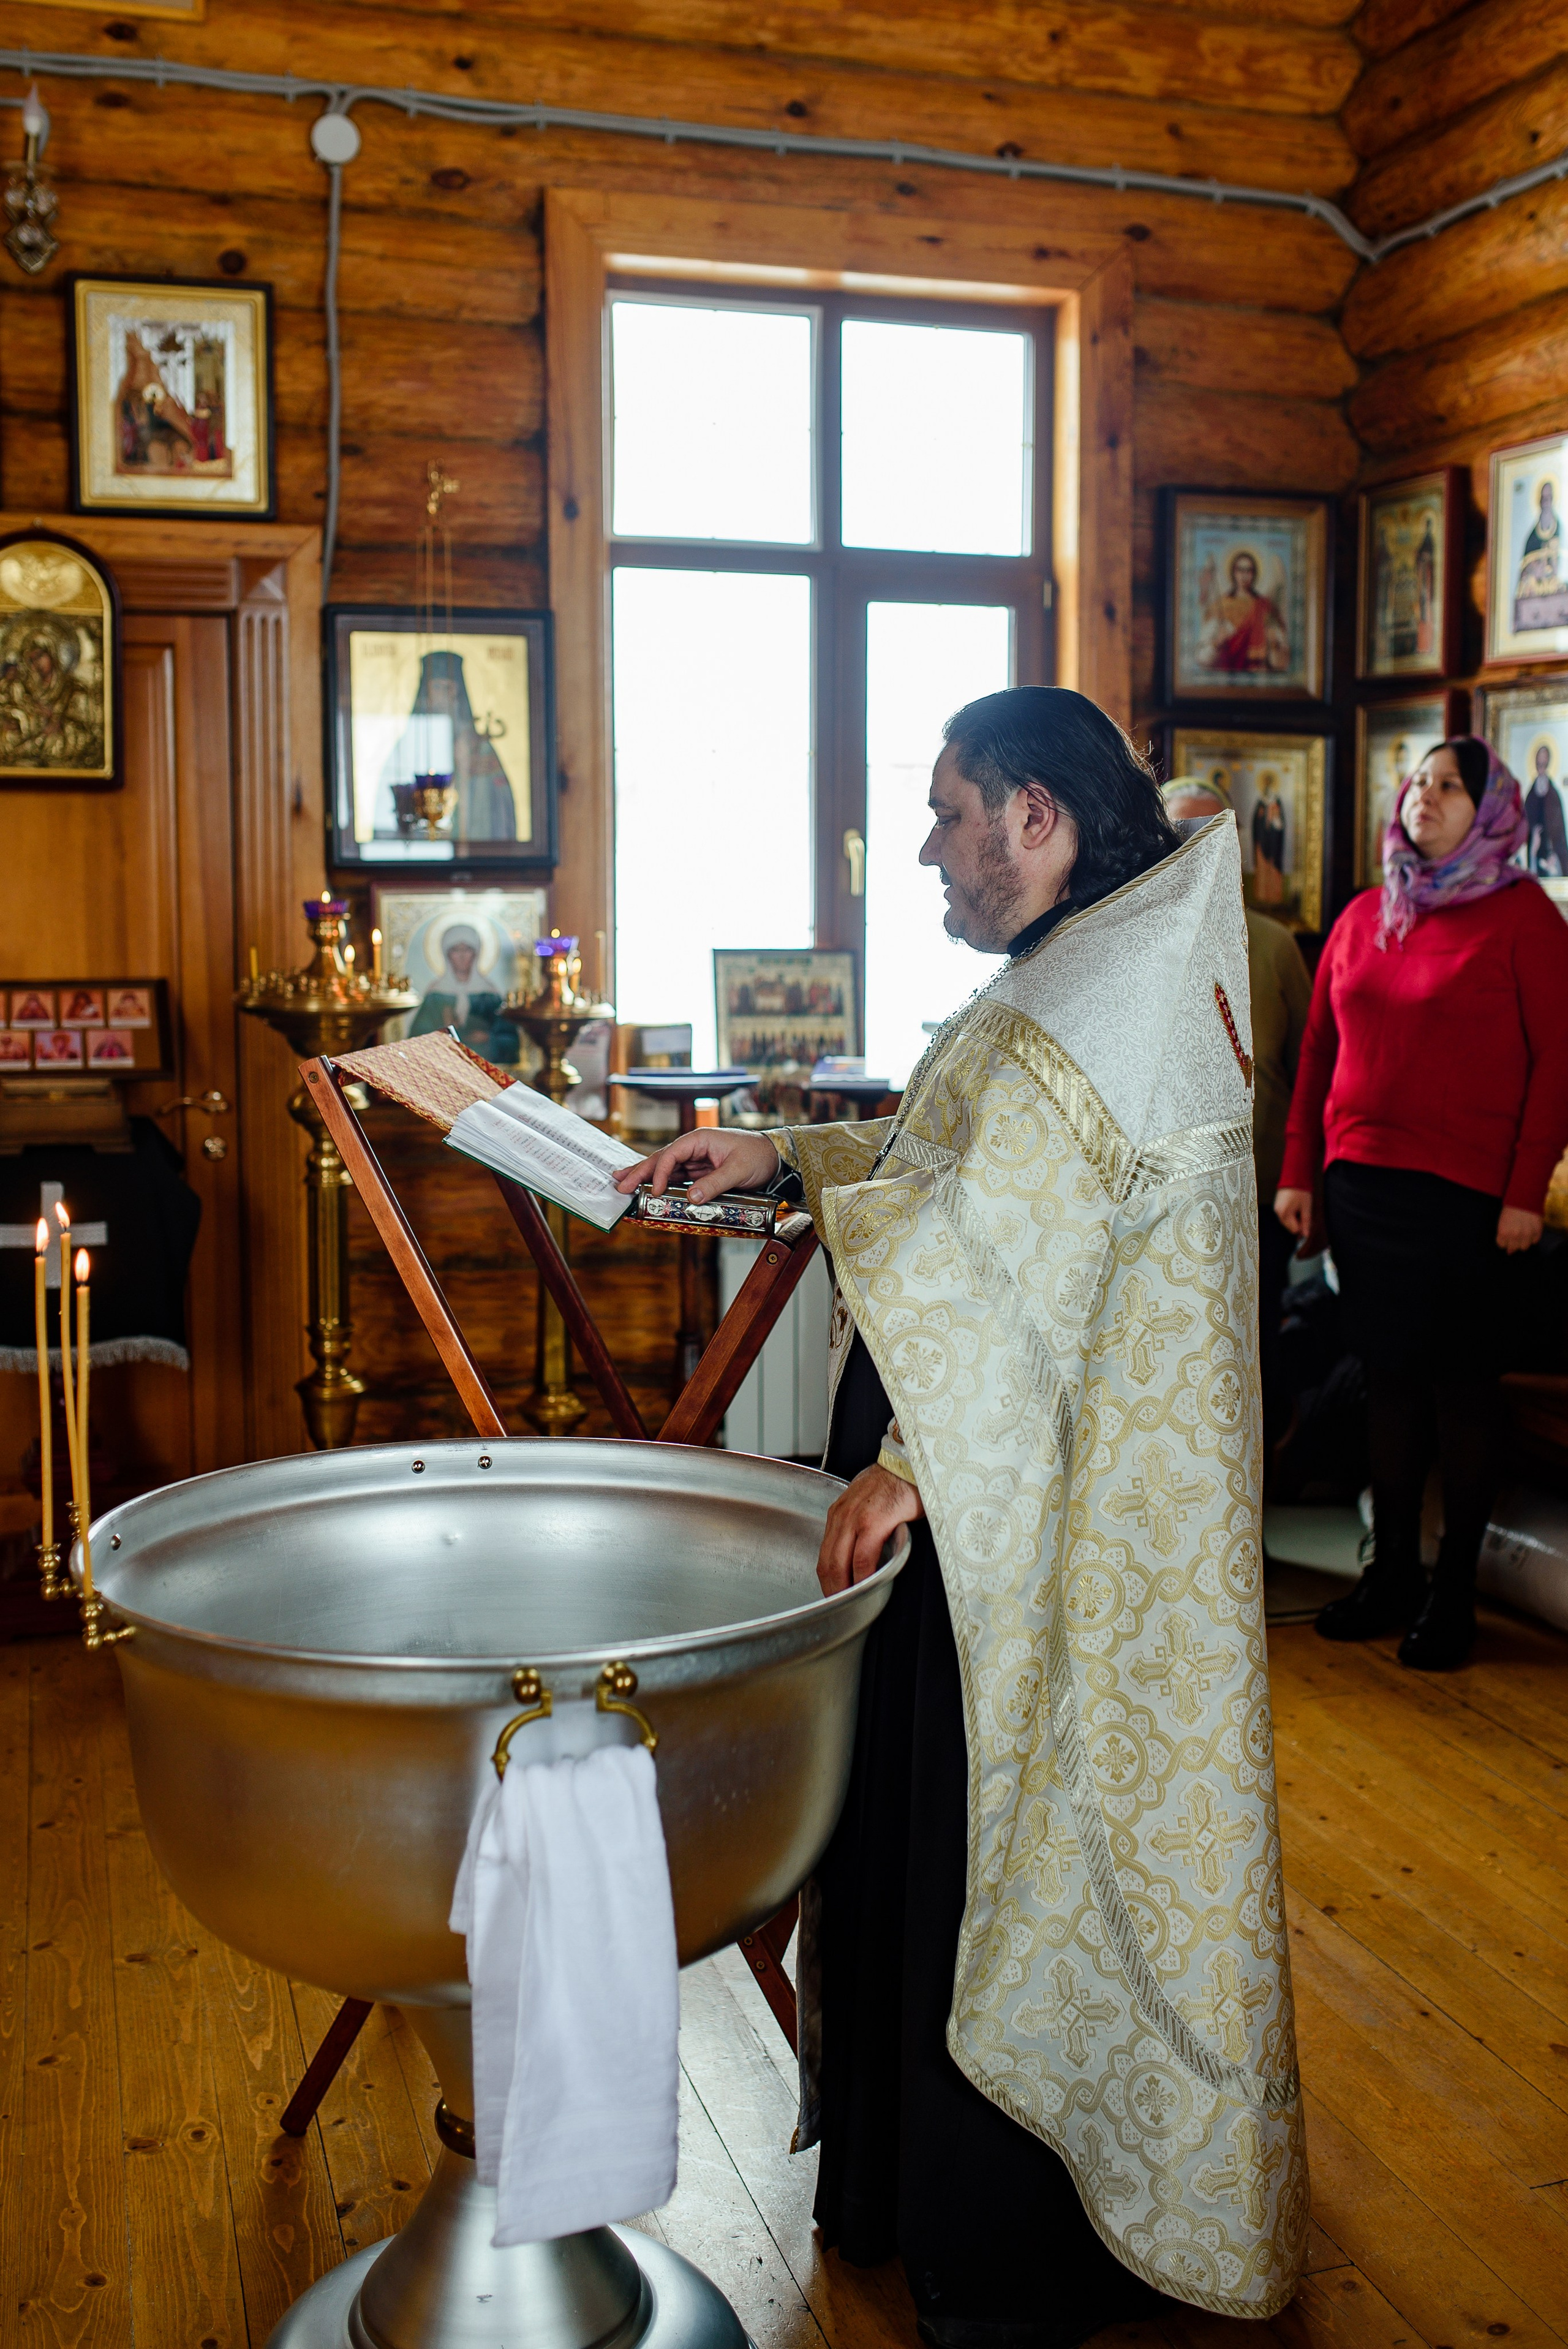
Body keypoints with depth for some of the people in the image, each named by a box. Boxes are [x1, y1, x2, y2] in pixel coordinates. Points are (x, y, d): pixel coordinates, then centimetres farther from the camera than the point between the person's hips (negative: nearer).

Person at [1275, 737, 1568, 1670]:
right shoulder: (1363, 918, 13)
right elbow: (1320, 1051, 14)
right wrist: (1298, 1172, 10)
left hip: (1463, 1195, -5)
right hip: (1361, 1180, 5)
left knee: (1461, 1382, 3)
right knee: (1389, 1374, 11)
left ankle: (1455, 1589, 14)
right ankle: (1392, 1572, 21)